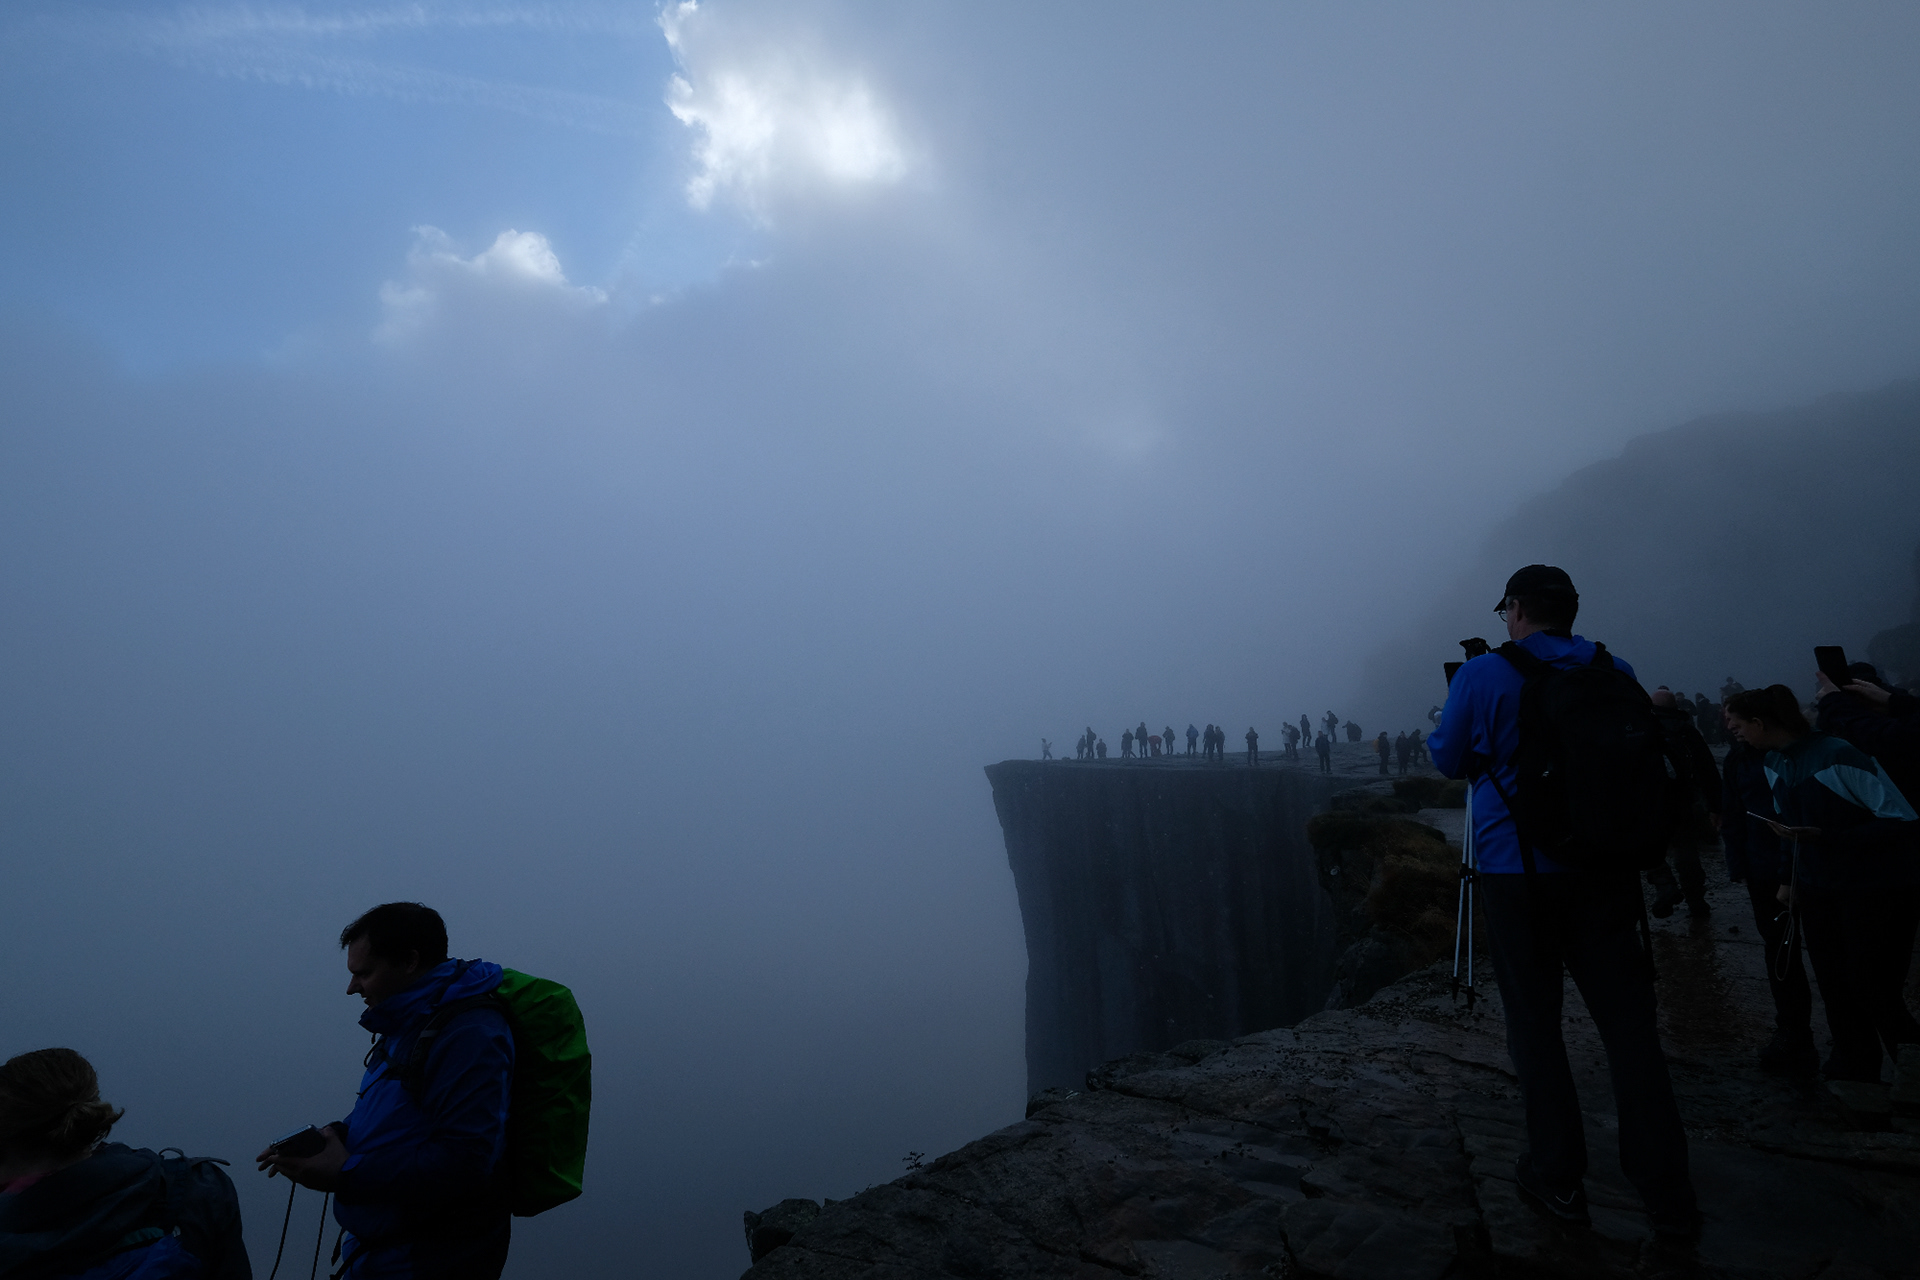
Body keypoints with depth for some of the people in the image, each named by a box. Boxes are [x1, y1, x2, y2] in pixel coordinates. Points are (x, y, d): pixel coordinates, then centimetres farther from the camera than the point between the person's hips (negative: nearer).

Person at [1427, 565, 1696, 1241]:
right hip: (1606, 871, 4)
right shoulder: (1616, 673, 5)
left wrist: (1441, 729, 21)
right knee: (1628, 1022, 6)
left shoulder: (1483, 675, -7)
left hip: (1517, 871, -3)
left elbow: (1449, 760, 1)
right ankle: (1668, 1199, 9)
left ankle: (1558, 1178, 17)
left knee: (1534, 1022, 8)